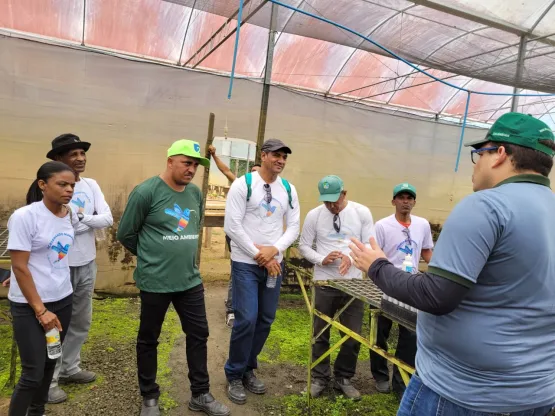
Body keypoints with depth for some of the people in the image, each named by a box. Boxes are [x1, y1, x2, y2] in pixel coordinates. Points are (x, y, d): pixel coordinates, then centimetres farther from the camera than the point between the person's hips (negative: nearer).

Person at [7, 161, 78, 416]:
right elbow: (19, 267, -16)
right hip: (29, 305, -5)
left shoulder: (70, 215, 1)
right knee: (33, 372, -1)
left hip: (63, 300, 6)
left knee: (50, 364, 15)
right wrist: (40, 310, -15)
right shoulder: (24, 216, -16)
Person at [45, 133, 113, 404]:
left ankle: (69, 368, 38)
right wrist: (88, 221, -14)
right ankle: (49, 380, 24)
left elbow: (107, 219, -5)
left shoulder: (91, 185, 3)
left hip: (87, 264, 6)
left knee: (81, 322, 19)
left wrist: (80, 217, -18)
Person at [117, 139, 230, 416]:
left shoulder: (196, 193, 4)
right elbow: (126, 234, -5)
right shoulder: (146, 192, -13)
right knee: (148, 339, 12)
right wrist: (151, 257, 6)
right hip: (155, 282, -5)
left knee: (199, 335, 12)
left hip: (190, 280, 6)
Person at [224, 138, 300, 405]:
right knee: (246, 320, -6)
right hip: (246, 263, -5)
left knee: (265, 320, 11)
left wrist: (274, 250, -12)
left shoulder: (289, 190, 6)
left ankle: (248, 369, 30)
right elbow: (232, 226, -13)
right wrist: (260, 256, -12)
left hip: (274, 263, 5)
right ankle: (234, 375, 16)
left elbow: (294, 227, 6)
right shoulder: (243, 185, -8)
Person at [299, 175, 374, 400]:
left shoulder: (362, 212, -3)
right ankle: (320, 377, 31)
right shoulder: (314, 215, -3)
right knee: (321, 333, 12)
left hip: (353, 283, 1)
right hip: (324, 283, 0)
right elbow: (304, 246, 2)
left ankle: (343, 378, 31)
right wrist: (322, 259, -16)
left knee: (353, 335, 9)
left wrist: (351, 257, -21)